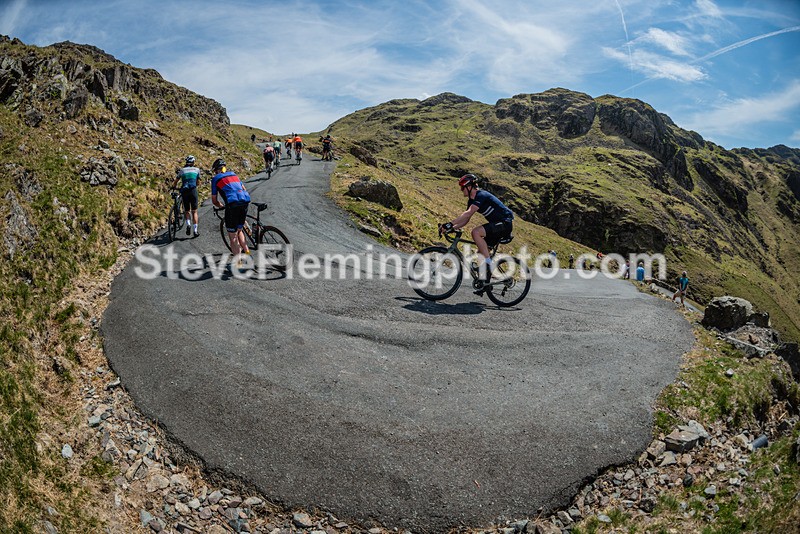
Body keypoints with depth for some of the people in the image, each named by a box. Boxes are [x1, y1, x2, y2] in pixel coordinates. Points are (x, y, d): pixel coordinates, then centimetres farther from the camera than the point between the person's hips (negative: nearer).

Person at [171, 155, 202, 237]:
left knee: (187, 211, 15)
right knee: (194, 212, 5)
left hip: (184, 191, 1)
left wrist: (173, 187, 35)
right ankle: (195, 231, 1)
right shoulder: (197, 169, 11)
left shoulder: (182, 170, 11)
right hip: (193, 190, -1)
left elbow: (175, 182, 14)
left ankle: (188, 224, -12)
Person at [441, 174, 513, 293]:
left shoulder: (481, 195, -19)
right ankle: (485, 283, 14)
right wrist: (452, 228, -4)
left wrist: (450, 223, -37)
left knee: (476, 232, -28)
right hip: (497, 225, 10)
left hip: (505, 223, -10)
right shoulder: (472, 200, 10)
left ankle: (488, 262, -20)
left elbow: (468, 213, -32)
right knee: (481, 252, 6)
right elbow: (466, 219, 11)